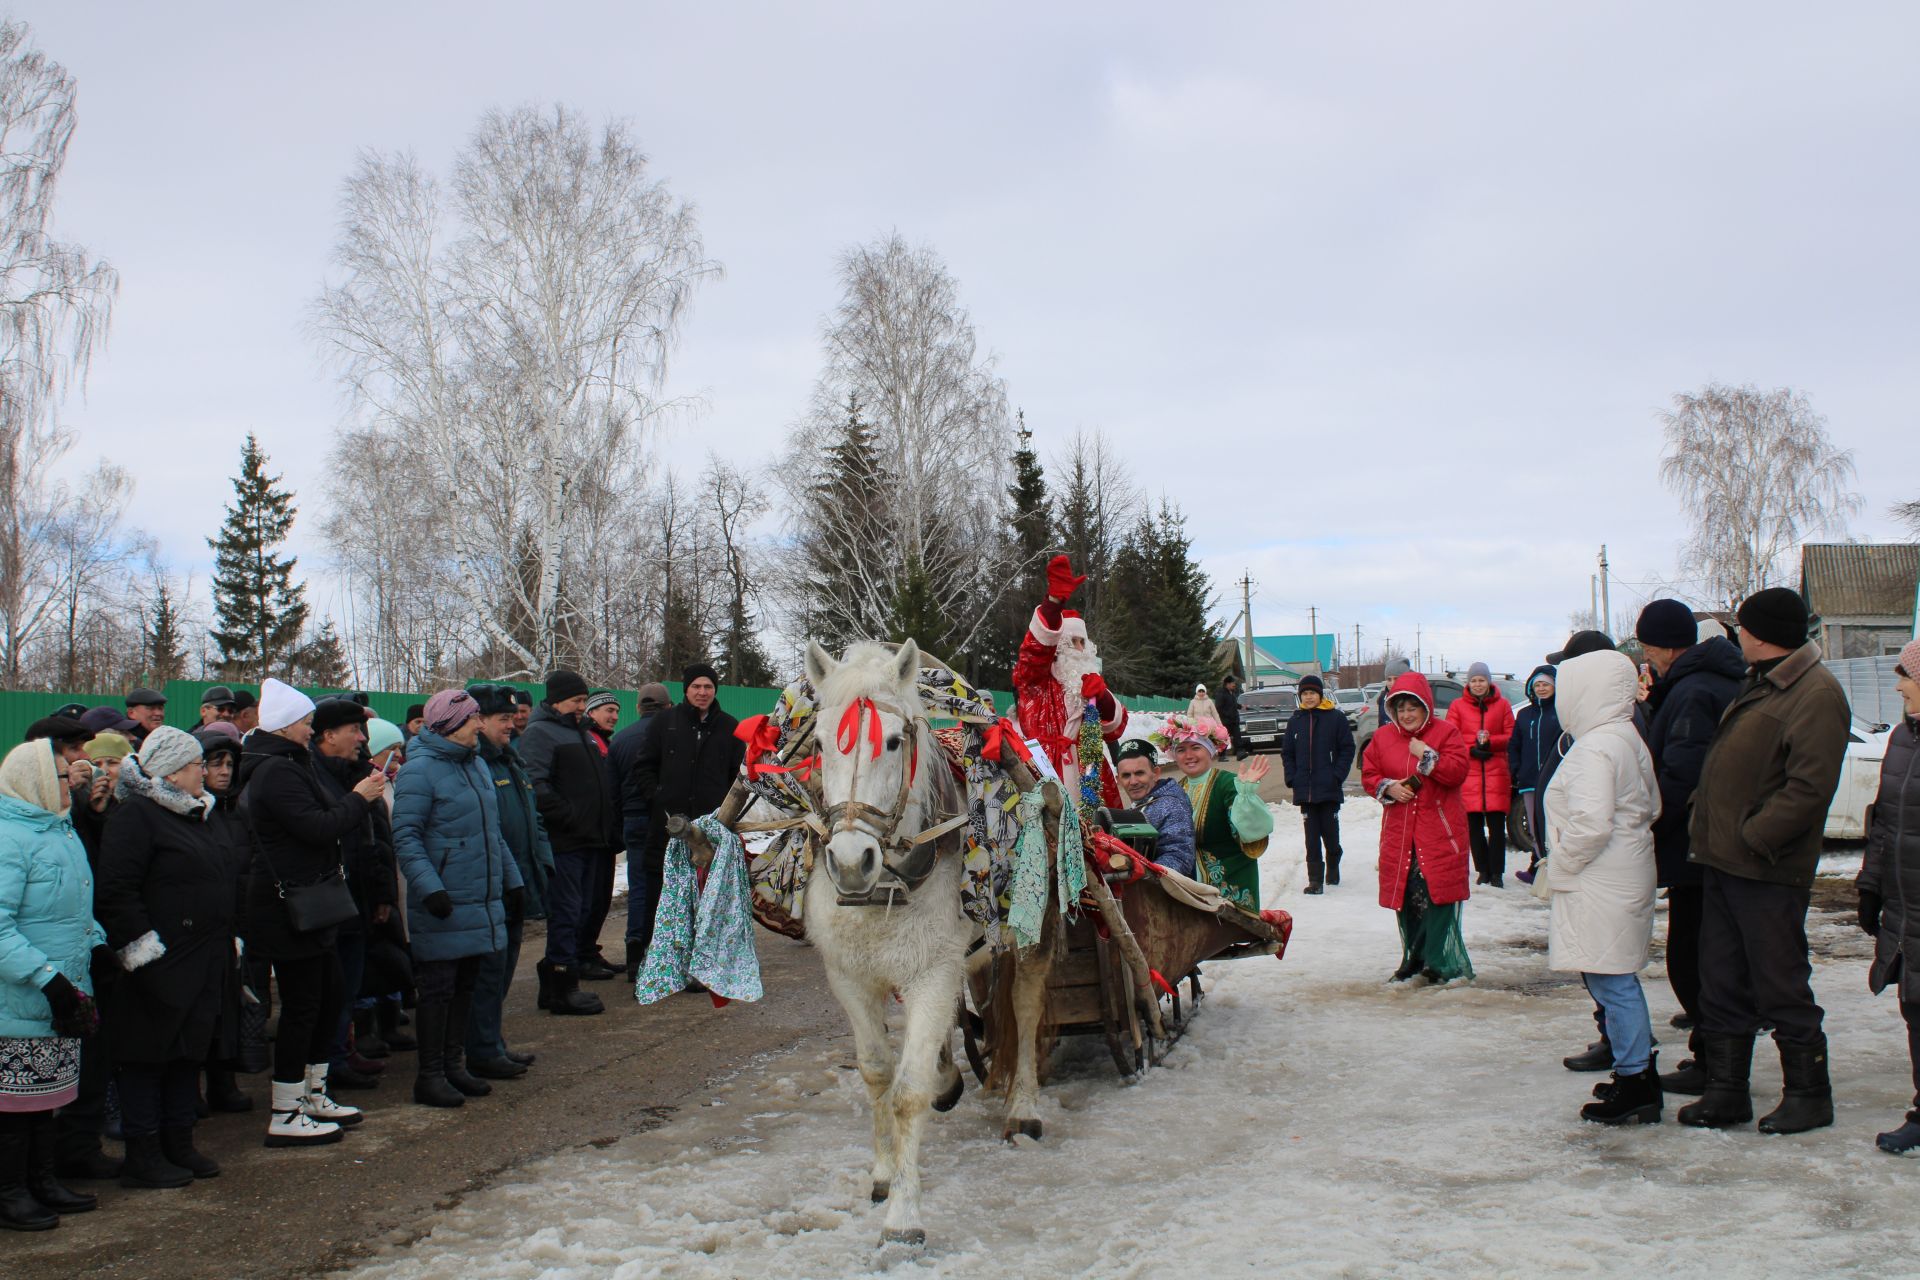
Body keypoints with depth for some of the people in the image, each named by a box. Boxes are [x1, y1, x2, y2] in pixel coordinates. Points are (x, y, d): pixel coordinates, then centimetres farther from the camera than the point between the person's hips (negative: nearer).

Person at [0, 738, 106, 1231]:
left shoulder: (61, 830, 11)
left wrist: (97, 947, 9)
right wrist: (48, 979, -27)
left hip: (60, 993, 9)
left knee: (47, 1090, 18)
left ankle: (41, 1182, 29)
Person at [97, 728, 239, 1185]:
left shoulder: (201, 816, 17)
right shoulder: (136, 816, -12)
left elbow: (227, 885, 26)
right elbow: (115, 892, -19)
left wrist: (228, 943, 20)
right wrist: (144, 952, -21)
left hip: (204, 966, 9)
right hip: (163, 969, -9)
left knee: (190, 1053, 14)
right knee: (148, 1056, 0)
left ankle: (179, 1144, 24)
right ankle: (143, 1155, 8)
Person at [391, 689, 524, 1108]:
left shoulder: (475, 765, 13)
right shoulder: (420, 770, -12)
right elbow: (405, 837, -16)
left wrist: (511, 880, 19)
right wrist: (429, 888, -24)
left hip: (481, 900, 8)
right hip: (444, 905, -8)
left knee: (466, 985, 13)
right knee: (438, 988, -1)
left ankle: (454, 1065, 23)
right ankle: (430, 1076, 7)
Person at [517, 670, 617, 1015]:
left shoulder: (584, 734, 22)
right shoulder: (539, 733, -8)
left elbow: (607, 785, 26)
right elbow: (536, 786, -21)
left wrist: (608, 828, 15)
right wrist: (568, 817, -19)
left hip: (590, 841, 9)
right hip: (563, 842, -9)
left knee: (581, 912, 12)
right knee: (565, 913, -8)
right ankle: (562, 987, -3)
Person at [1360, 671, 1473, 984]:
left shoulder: (1445, 733, -1)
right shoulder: (1382, 737, 10)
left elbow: (1457, 771, -11)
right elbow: (1368, 774, 13)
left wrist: (1427, 755, -17)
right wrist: (1388, 788, -5)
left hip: (1439, 830, -4)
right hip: (1399, 830, 4)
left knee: (1438, 893, -7)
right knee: (1406, 894, 5)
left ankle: (1442, 961, 1)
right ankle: (1413, 958, 18)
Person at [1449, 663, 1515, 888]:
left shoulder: (1502, 704, 6)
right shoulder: (1458, 706, 6)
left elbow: (1511, 737, 6)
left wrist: (1489, 741, -11)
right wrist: (1473, 748, -12)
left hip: (1496, 772, -1)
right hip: (1468, 772, 1)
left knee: (1497, 824, -4)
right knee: (1474, 825, 3)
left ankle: (1497, 872, 3)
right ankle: (1483, 870, 14)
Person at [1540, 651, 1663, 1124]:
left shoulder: (1594, 748, -19)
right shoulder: (1629, 739, 14)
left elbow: (1590, 823, -27)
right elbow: (1651, 807, 21)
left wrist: (1557, 868, -12)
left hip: (1600, 885, -11)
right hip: (1627, 874, 11)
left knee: (1612, 982, -4)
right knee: (1617, 980, 18)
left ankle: (1635, 1086, 1)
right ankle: (1640, 1072, 26)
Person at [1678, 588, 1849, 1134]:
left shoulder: (1816, 694, -15)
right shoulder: (1757, 684, 15)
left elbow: (1810, 787, -22)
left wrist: (1752, 837, -20)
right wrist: (1708, 830, 13)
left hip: (1767, 871, -9)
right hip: (1722, 860, 9)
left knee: (1781, 985, 2)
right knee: (1722, 984, 13)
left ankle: (1808, 1094, 16)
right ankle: (1726, 1091, 22)